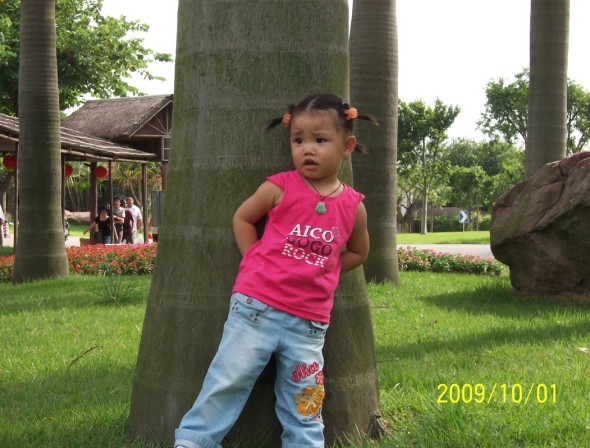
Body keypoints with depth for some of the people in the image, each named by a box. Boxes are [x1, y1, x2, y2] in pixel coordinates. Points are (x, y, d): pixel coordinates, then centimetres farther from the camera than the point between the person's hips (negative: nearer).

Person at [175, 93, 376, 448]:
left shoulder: (353, 206, 2)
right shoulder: (280, 188, -5)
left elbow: (358, 252, 20)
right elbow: (242, 218, 9)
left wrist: (321, 271, 7)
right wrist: (256, 262, -1)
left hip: (309, 322, 2)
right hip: (257, 307, -2)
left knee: (305, 407, 9)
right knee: (227, 383, 1)